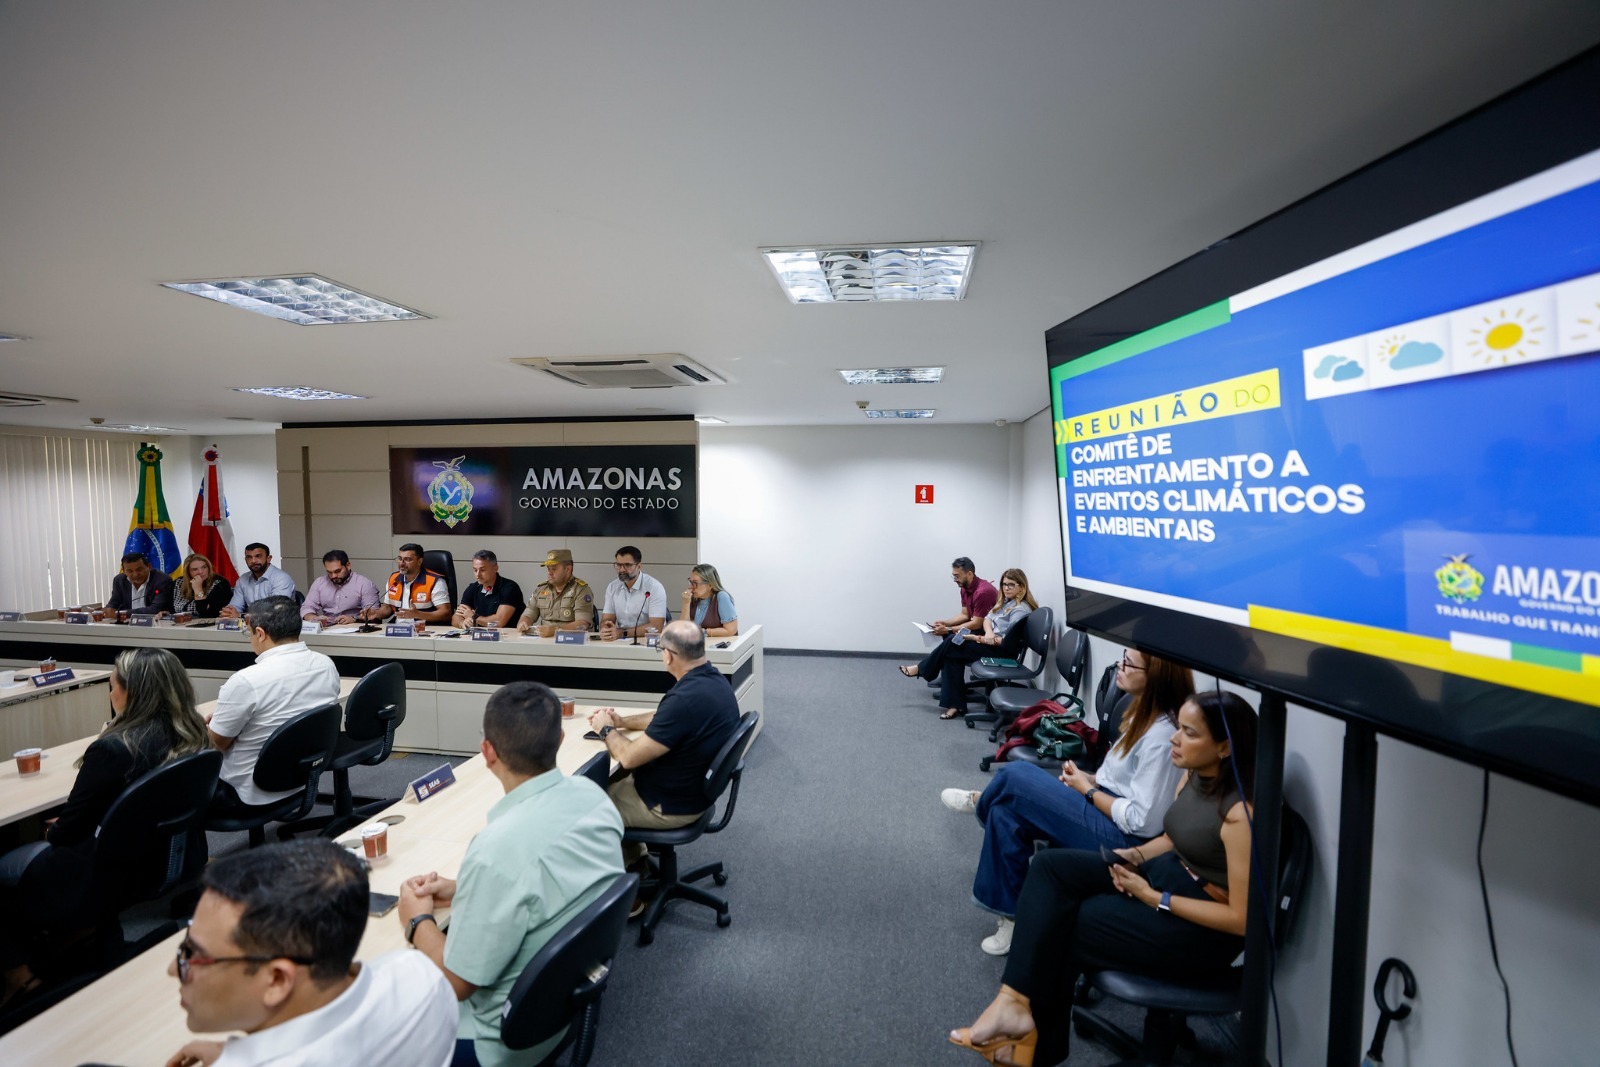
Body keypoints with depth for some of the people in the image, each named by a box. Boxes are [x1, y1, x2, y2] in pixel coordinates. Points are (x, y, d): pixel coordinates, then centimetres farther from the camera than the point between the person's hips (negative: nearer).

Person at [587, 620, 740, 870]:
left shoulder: (685, 699, -35)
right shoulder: (714, 680, -5)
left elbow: (629, 757, -25)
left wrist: (607, 729, -7)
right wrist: (622, 721, 12)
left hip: (671, 804, -8)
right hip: (696, 786, 8)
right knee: (613, 782, 24)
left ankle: (631, 858, 32)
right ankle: (632, 856, 33)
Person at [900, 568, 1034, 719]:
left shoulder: (1020, 610, -17)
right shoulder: (1006, 601, 12)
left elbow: (1007, 642, -22)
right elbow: (987, 619, 6)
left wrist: (977, 638, -20)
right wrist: (989, 633, -19)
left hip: (1003, 651, -9)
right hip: (989, 641, 9)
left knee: (952, 644, -16)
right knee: (952, 656, -13)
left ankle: (921, 669, 5)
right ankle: (955, 705, -14)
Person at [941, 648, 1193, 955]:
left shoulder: (1161, 737, -23)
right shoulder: (1145, 714, 6)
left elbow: (1143, 821, -23)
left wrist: (1088, 790, -12)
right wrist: (1090, 778, 1)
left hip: (1122, 837, -9)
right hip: (1107, 810, 9)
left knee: (1014, 777, -16)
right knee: (1005, 811, -5)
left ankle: (981, 803, 17)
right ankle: (1011, 916, 6)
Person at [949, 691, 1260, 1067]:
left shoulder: (1240, 812, -27)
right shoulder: (1194, 775, -1)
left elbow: (1243, 918, -23)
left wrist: (1153, 897, -20)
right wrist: (1134, 856, -6)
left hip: (1201, 931, -8)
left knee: (1057, 925, -7)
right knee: (1049, 867, -8)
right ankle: (1016, 999, -8)